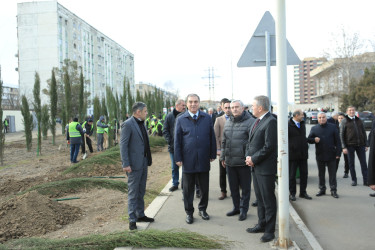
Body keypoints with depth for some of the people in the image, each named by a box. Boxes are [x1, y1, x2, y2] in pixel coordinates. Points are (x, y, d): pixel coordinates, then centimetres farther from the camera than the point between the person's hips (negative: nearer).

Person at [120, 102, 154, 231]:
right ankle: (132, 219, 9)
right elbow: (123, 145, -15)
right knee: (133, 192, 0)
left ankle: (140, 215, 27)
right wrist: (126, 164, -19)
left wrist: (148, 160, 12)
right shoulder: (127, 124, -13)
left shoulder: (142, 123, 12)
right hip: (134, 164, -8)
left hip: (144, 163, 8)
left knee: (141, 191, 16)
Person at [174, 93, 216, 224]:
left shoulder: (207, 118, 6)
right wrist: (178, 158, -2)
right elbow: (177, 140, 2)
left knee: (204, 187, 10)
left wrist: (212, 154, 6)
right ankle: (189, 212, 21)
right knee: (188, 188, 7)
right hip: (188, 160, -1)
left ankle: (202, 209, 29)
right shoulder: (180, 119, 2)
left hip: (204, 159, 1)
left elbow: (212, 137, 9)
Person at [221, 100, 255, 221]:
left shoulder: (250, 122, -9)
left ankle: (243, 209, 21)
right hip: (230, 161, 6)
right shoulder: (228, 122, 12)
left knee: (245, 187, 7)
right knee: (233, 187, 16)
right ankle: (236, 207, 31)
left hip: (244, 161, -6)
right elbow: (224, 141, 17)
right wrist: (223, 157, 16)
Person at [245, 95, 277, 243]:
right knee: (260, 198, 18)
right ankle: (262, 225, 31)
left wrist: (254, 159, -14)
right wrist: (248, 156, 1)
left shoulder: (271, 122, -16)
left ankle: (269, 230, 12)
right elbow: (250, 142, 17)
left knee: (268, 199, 1)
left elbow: (269, 146, -20)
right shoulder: (257, 121, 14)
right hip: (255, 166, 9)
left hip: (266, 167, -9)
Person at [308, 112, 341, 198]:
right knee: (321, 174, 10)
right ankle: (322, 189, 21)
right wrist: (314, 140, -15)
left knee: (332, 174, 3)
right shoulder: (314, 128, 6)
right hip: (319, 155, 2)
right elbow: (309, 139, 7)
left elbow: (337, 141, 2)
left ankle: (333, 190, 11)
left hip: (331, 155, -2)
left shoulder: (332, 127, 2)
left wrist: (338, 153, -4)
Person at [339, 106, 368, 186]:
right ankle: (354, 180, 14)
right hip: (350, 145, -3)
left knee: (363, 163, 2)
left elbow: (364, 133, 15)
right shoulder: (344, 121, 1)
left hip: (360, 145, 3)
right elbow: (341, 135, -2)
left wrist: (366, 145, 8)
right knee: (351, 163, 4)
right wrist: (344, 147, -9)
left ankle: (366, 180, 8)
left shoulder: (359, 120, 12)